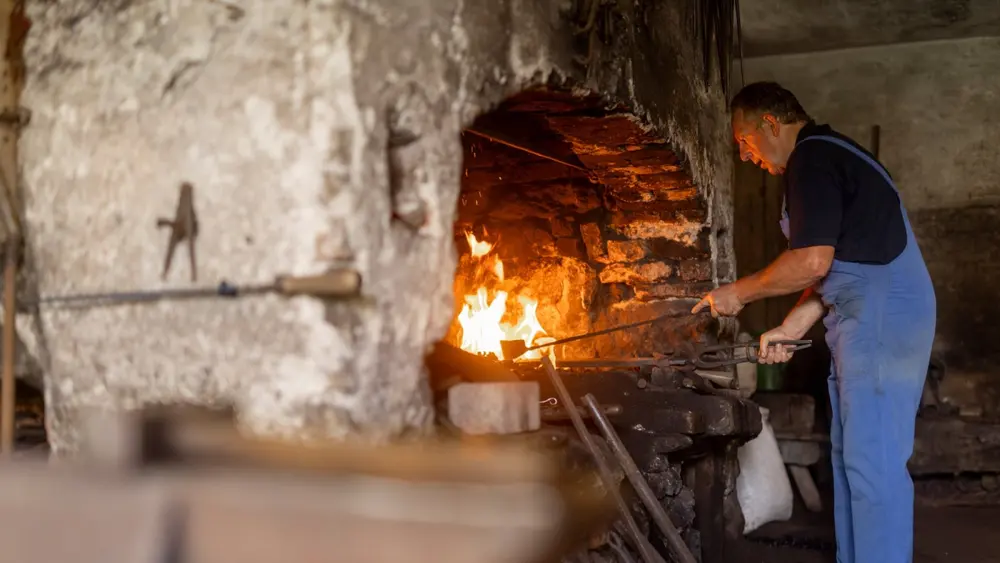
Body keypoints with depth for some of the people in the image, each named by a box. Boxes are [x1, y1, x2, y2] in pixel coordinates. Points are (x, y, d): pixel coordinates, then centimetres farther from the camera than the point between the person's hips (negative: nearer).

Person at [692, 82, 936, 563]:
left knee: (872, 461, -8)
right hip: (868, 323, 11)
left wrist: (739, 293, -8)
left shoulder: (812, 158, -12)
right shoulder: (824, 155, 20)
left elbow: (812, 262, -21)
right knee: (852, 455, 15)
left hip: (883, 320, -11)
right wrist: (791, 328, 13)